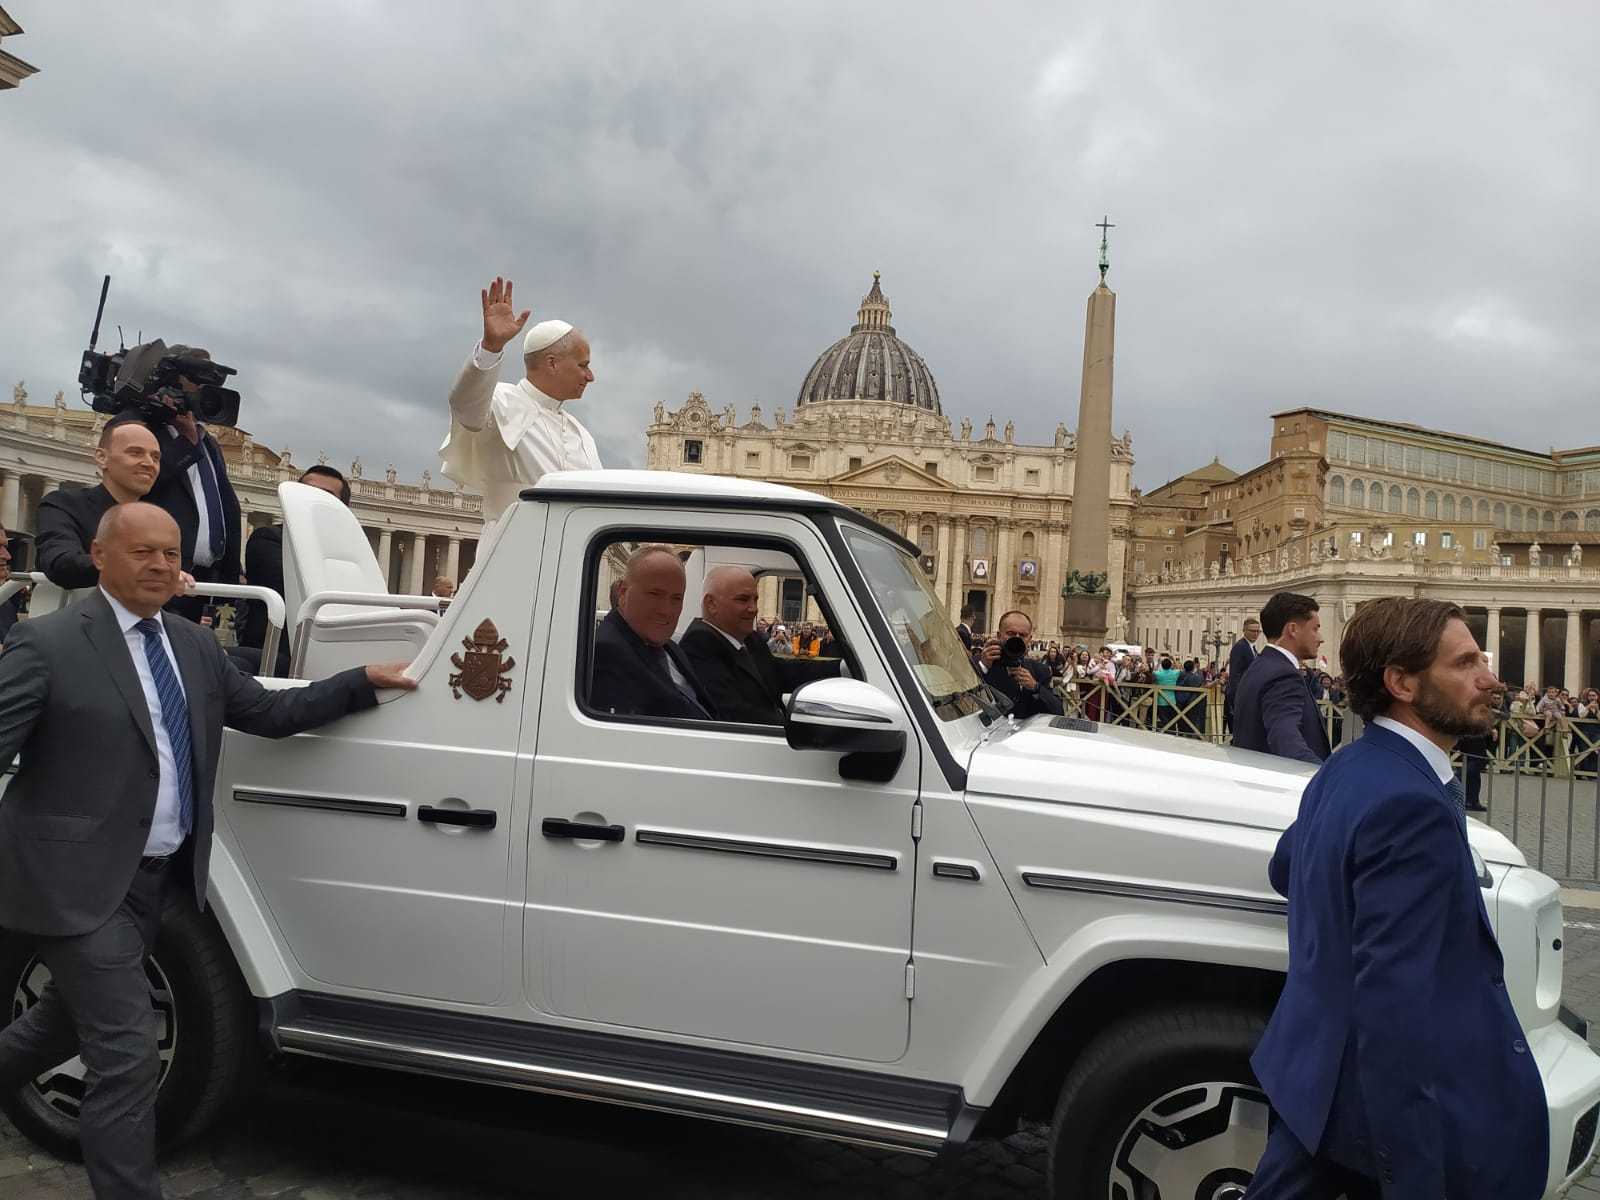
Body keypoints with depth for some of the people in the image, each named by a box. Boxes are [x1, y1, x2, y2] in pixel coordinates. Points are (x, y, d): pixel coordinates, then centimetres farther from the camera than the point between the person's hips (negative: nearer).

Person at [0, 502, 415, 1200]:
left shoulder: (194, 647, 10)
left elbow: (268, 712, 11)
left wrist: (367, 682, 4)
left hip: (158, 880, 7)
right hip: (80, 882, -7)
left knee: (65, 1024, 24)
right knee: (129, 1054, -4)